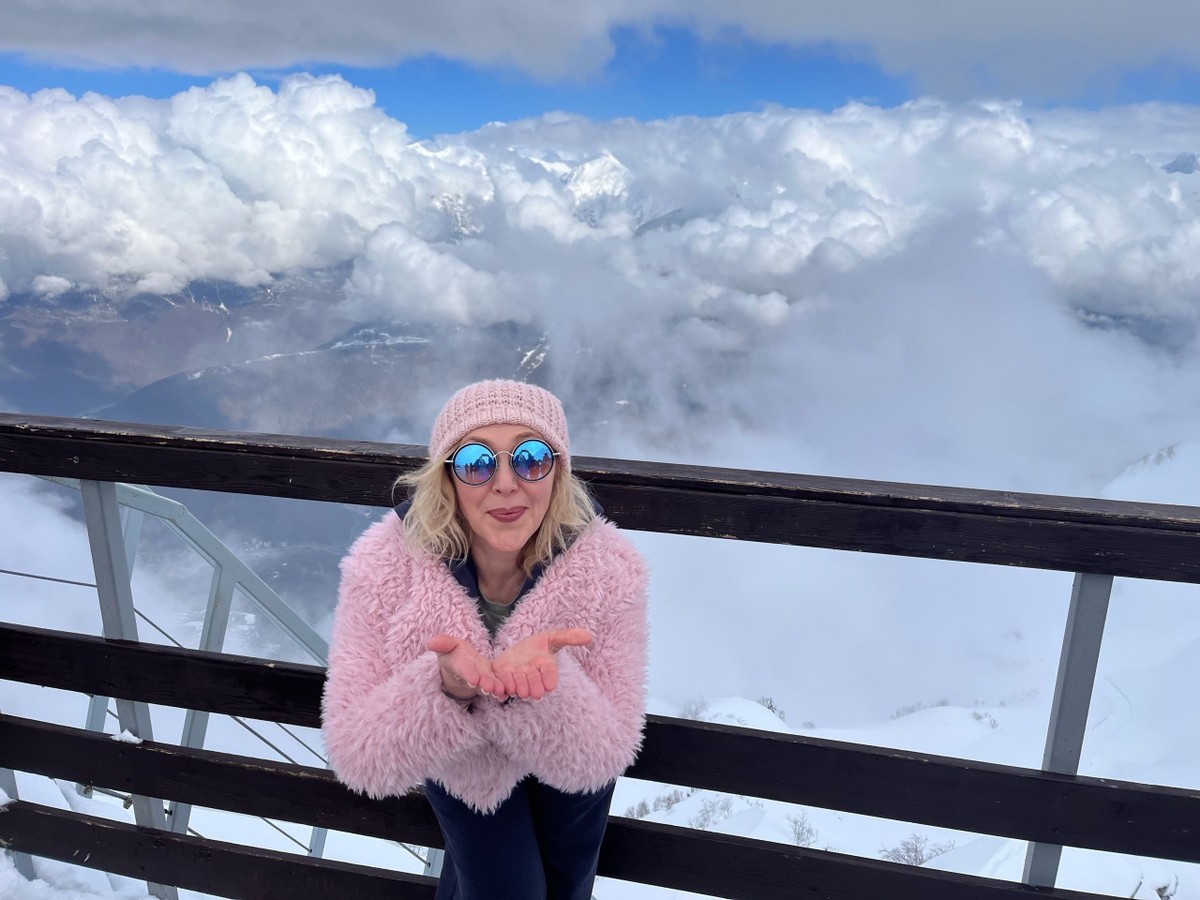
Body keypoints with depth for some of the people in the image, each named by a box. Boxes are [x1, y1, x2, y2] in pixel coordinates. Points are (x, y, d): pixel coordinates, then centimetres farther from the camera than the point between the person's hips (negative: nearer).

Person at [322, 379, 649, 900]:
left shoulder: (610, 568, -34)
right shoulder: (384, 567, -34)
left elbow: (600, 759, -28)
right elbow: (357, 758, -30)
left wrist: (544, 687, -49)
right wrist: (444, 688, -50)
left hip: (565, 764, 2)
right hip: (460, 769, -1)